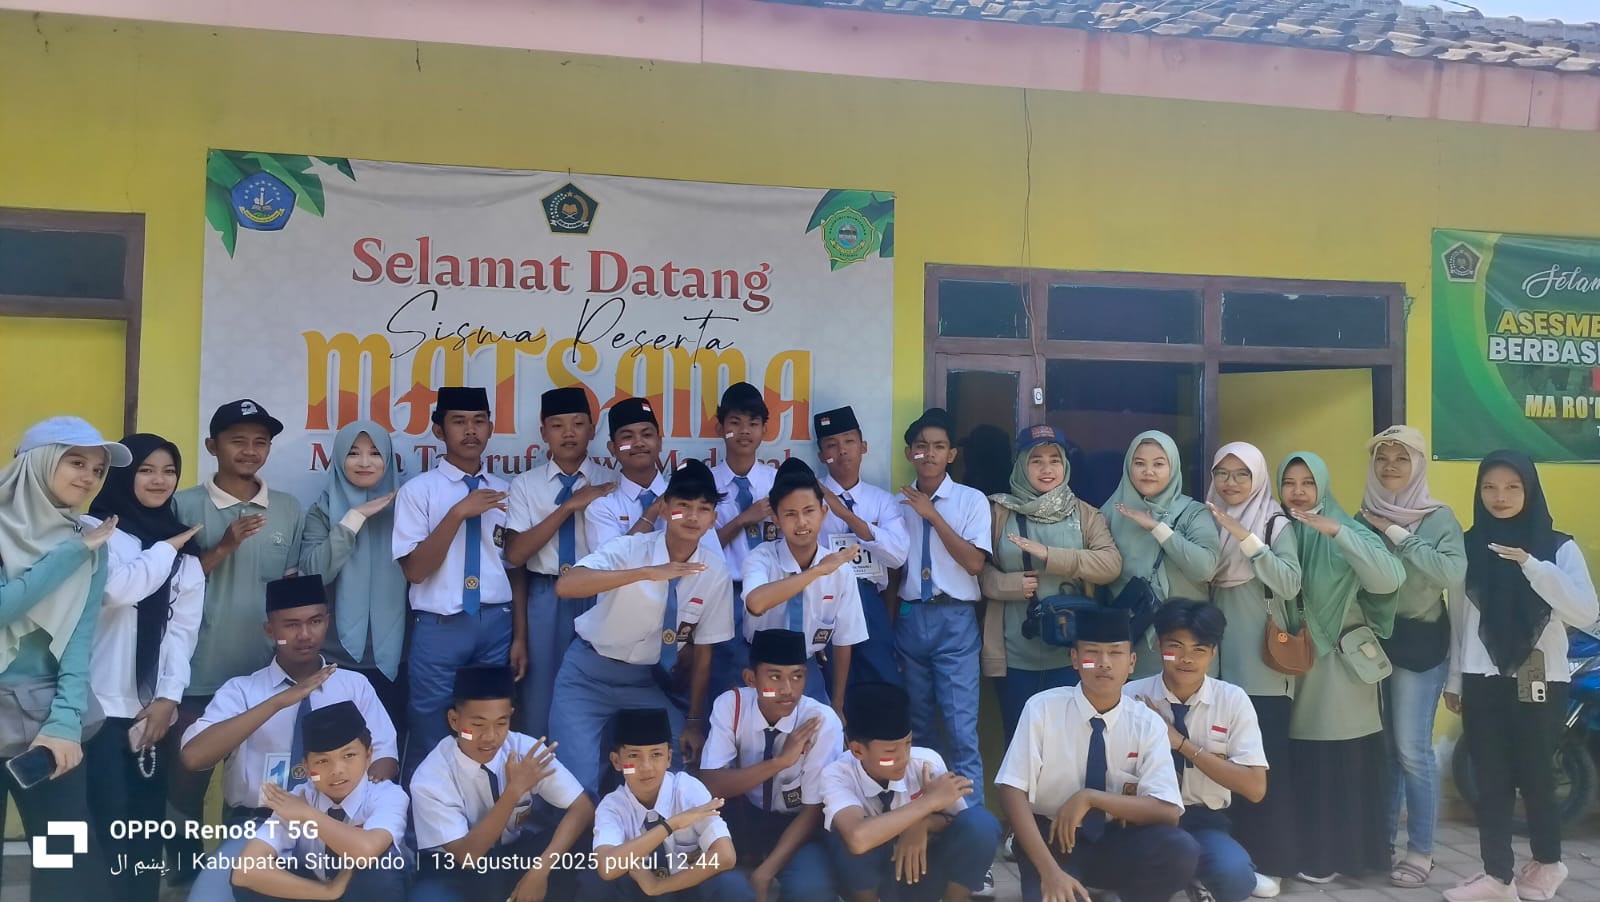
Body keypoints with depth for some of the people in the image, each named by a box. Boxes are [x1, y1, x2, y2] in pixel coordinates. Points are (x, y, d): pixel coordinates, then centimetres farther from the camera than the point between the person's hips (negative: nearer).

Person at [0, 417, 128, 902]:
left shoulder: (90, 544, 6)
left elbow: (80, 640, -2)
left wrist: (65, 721, -13)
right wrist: (70, 552, -14)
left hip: (44, 716, 3)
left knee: (72, 859, 4)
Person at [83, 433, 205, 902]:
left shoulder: (184, 551, 14)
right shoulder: (96, 530, 1)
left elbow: (184, 628, 6)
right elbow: (119, 588, -19)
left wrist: (169, 696, -5)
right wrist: (167, 547, -4)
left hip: (154, 707, 4)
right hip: (101, 704, -4)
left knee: (149, 822, 6)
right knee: (109, 823, -6)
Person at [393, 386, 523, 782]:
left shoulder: (504, 492, 9)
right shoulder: (418, 491, -3)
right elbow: (415, 570, -10)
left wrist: (519, 636, 7)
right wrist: (458, 513, -19)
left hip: (496, 625, 3)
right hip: (440, 628, -3)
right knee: (430, 741, 6)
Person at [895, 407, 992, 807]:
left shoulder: (972, 500, -2)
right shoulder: (898, 504, 7)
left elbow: (974, 563, -11)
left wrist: (933, 515, -14)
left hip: (954, 618, -4)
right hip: (910, 617, 4)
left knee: (960, 725, -7)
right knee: (917, 721, 12)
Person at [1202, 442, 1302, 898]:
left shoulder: (1276, 524, -2)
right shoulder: (1207, 521, 9)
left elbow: (1290, 583, -16)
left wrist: (1244, 536, -21)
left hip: (1264, 661, -4)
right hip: (1219, 659, 4)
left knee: (1267, 759, -2)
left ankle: (1269, 861, 6)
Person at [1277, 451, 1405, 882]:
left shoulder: (1347, 530, -6)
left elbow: (1391, 578, -23)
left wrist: (1338, 532, -30)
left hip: (1339, 662, -3)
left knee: (1341, 759, 0)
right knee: (1300, 760, 7)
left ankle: (1334, 852, 13)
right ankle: (1305, 849, 20)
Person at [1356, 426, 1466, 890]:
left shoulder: (1439, 517, -5)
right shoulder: (1364, 517, 7)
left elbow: (1453, 573, -20)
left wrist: (1399, 536, -17)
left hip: (1419, 641, -4)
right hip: (1371, 638, 4)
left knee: (1412, 749, -3)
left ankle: (1421, 852, 10)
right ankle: (1381, 839, 24)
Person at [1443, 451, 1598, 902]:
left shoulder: (1558, 547, -2)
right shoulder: (1469, 546, 6)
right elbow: (1459, 617, 9)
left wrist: (1532, 566, -23)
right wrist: (1453, 678, 9)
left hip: (1538, 682, -2)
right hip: (1483, 682, 2)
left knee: (1534, 776, 7)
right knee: (1490, 781, 4)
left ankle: (1547, 864, 29)